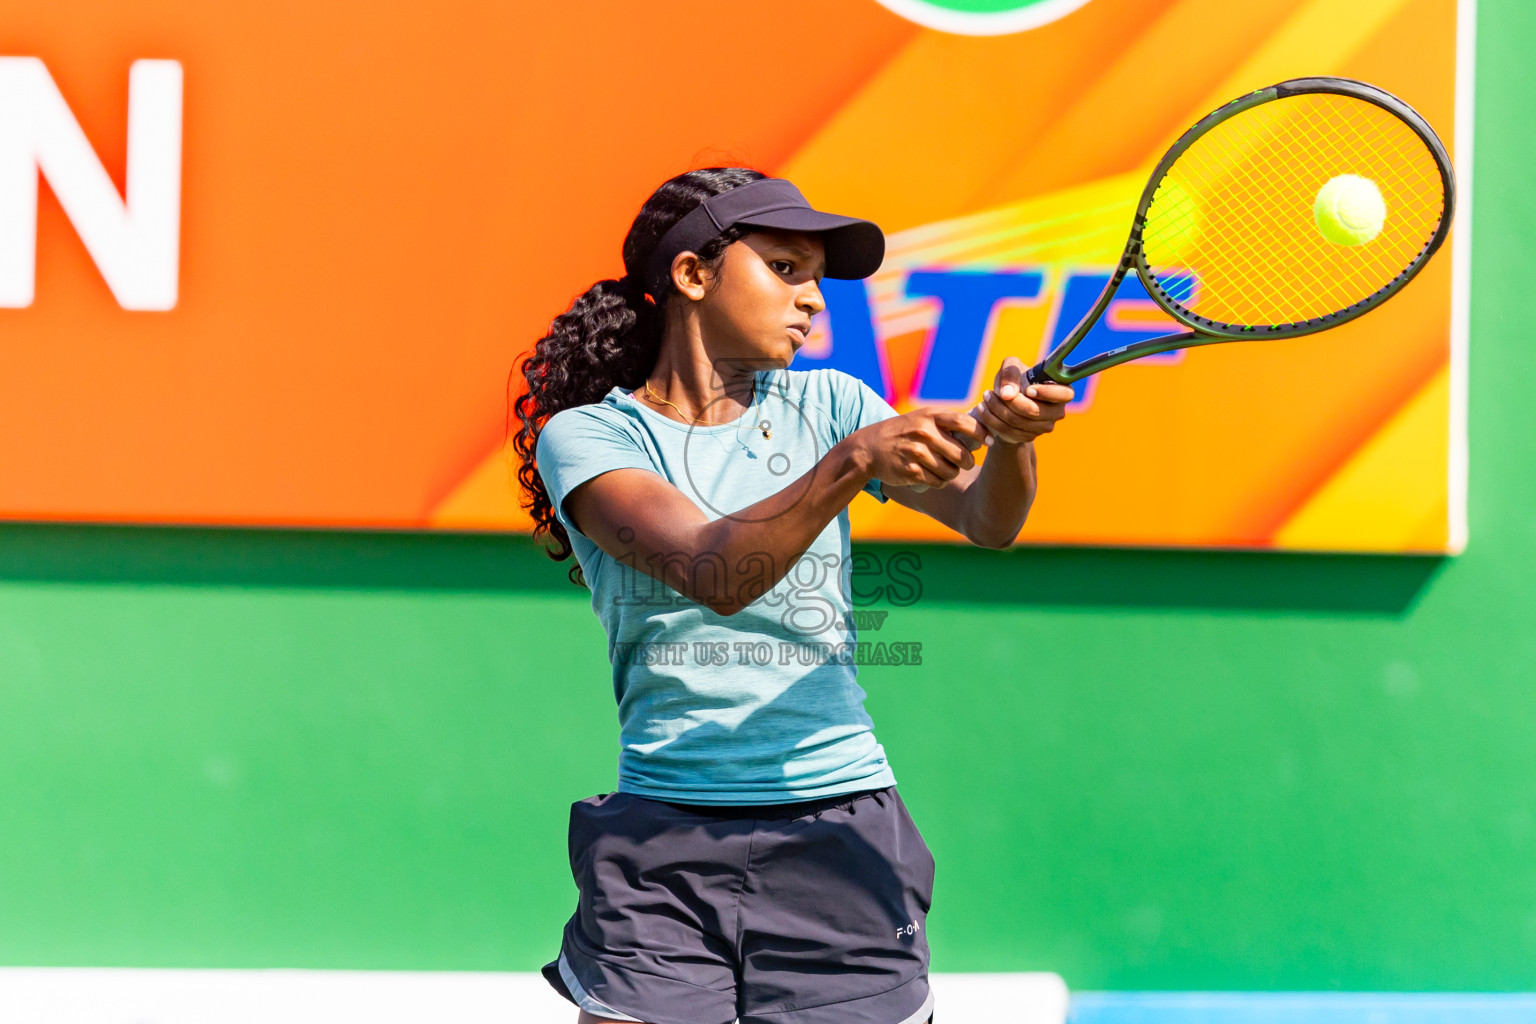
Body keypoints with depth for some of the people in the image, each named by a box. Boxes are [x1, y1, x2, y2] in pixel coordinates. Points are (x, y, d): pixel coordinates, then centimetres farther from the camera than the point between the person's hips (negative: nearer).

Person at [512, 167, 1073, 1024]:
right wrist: (856, 459, -30)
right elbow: (714, 576, -18)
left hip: (843, 839, 2)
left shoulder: (826, 404, 9)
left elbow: (985, 520, -5)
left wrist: (1009, 436, -26)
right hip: (662, 847, -2)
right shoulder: (584, 435, -1)